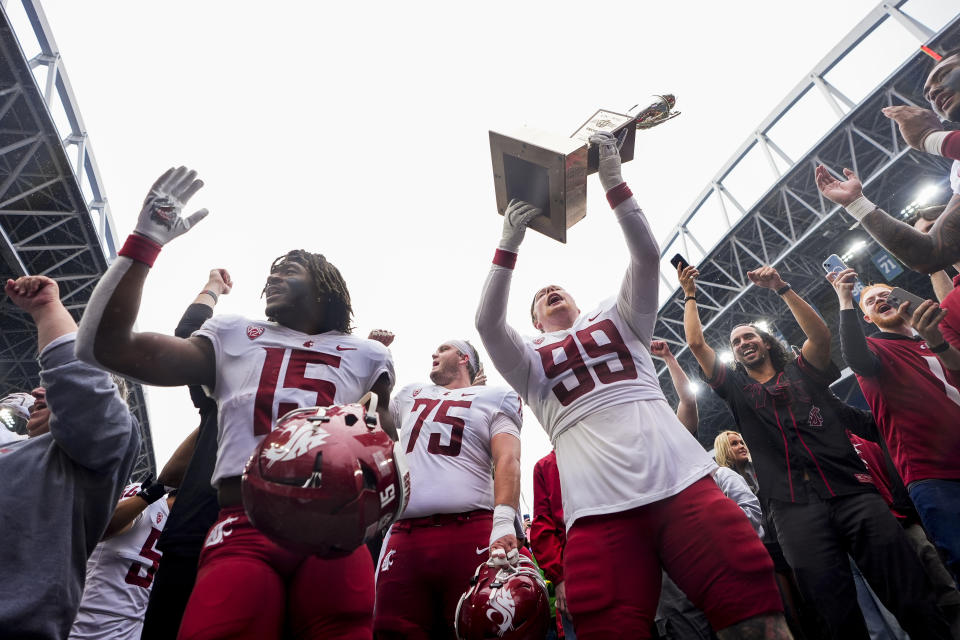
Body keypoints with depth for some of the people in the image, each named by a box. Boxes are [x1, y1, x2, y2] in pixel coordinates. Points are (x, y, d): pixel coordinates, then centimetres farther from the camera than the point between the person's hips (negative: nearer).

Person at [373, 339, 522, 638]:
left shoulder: (494, 398, 10)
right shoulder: (411, 395, 25)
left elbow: (507, 461, -4)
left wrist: (503, 522, -20)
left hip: (470, 534, -4)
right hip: (405, 536, 5)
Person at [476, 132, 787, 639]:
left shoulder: (617, 321, 26)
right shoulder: (529, 360, 23)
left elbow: (646, 257, 13)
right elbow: (487, 322, 4)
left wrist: (612, 182, 6)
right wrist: (509, 243, 0)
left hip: (682, 481, 1)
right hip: (598, 507, 0)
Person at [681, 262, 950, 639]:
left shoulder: (801, 372, 19)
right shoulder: (736, 388, 18)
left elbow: (821, 335, 0)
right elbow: (696, 344, 12)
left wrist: (781, 288, -4)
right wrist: (690, 296, 18)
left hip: (851, 491, 1)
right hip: (793, 506, 0)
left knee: (912, 597, -3)